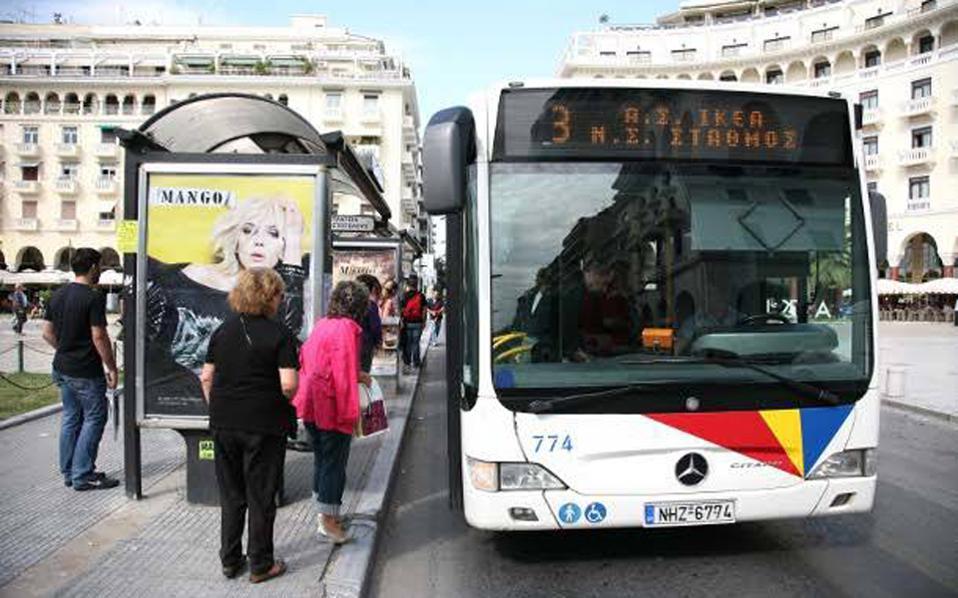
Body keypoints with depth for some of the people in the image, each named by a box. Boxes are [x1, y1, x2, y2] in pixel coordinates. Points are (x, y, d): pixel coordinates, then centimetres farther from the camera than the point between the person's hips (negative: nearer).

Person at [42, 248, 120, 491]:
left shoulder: (58, 295, 8)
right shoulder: (93, 297, -17)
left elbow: (47, 333, 13)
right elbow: (99, 337, -19)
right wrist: (112, 368, -12)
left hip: (62, 368, 8)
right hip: (86, 372, -8)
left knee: (71, 418, 16)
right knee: (94, 419, 1)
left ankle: (69, 472, 23)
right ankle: (82, 476, 4)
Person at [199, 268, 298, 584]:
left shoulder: (223, 330, 4)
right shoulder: (279, 334, -12)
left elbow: (206, 376, 8)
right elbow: (288, 384, -19)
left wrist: (218, 409, 17)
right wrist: (286, 401, 2)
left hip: (223, 424, 5)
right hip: (264, 426, -5)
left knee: (231, 495, 17)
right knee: (260, 496, 9)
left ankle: (230, 561, 29)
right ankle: (261, 565, 21)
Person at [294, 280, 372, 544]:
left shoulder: (322, 324, 9)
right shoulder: (347, 328, -16)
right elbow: (343, 374, -20)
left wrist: (356, 375, 20)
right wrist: (350, 412, -16)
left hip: (311, 405, 8)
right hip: (332, 407, -8)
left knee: (321, 457, 19)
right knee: (334, 461, 3)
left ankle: (325, 510, 32)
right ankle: (328, 519, 10)